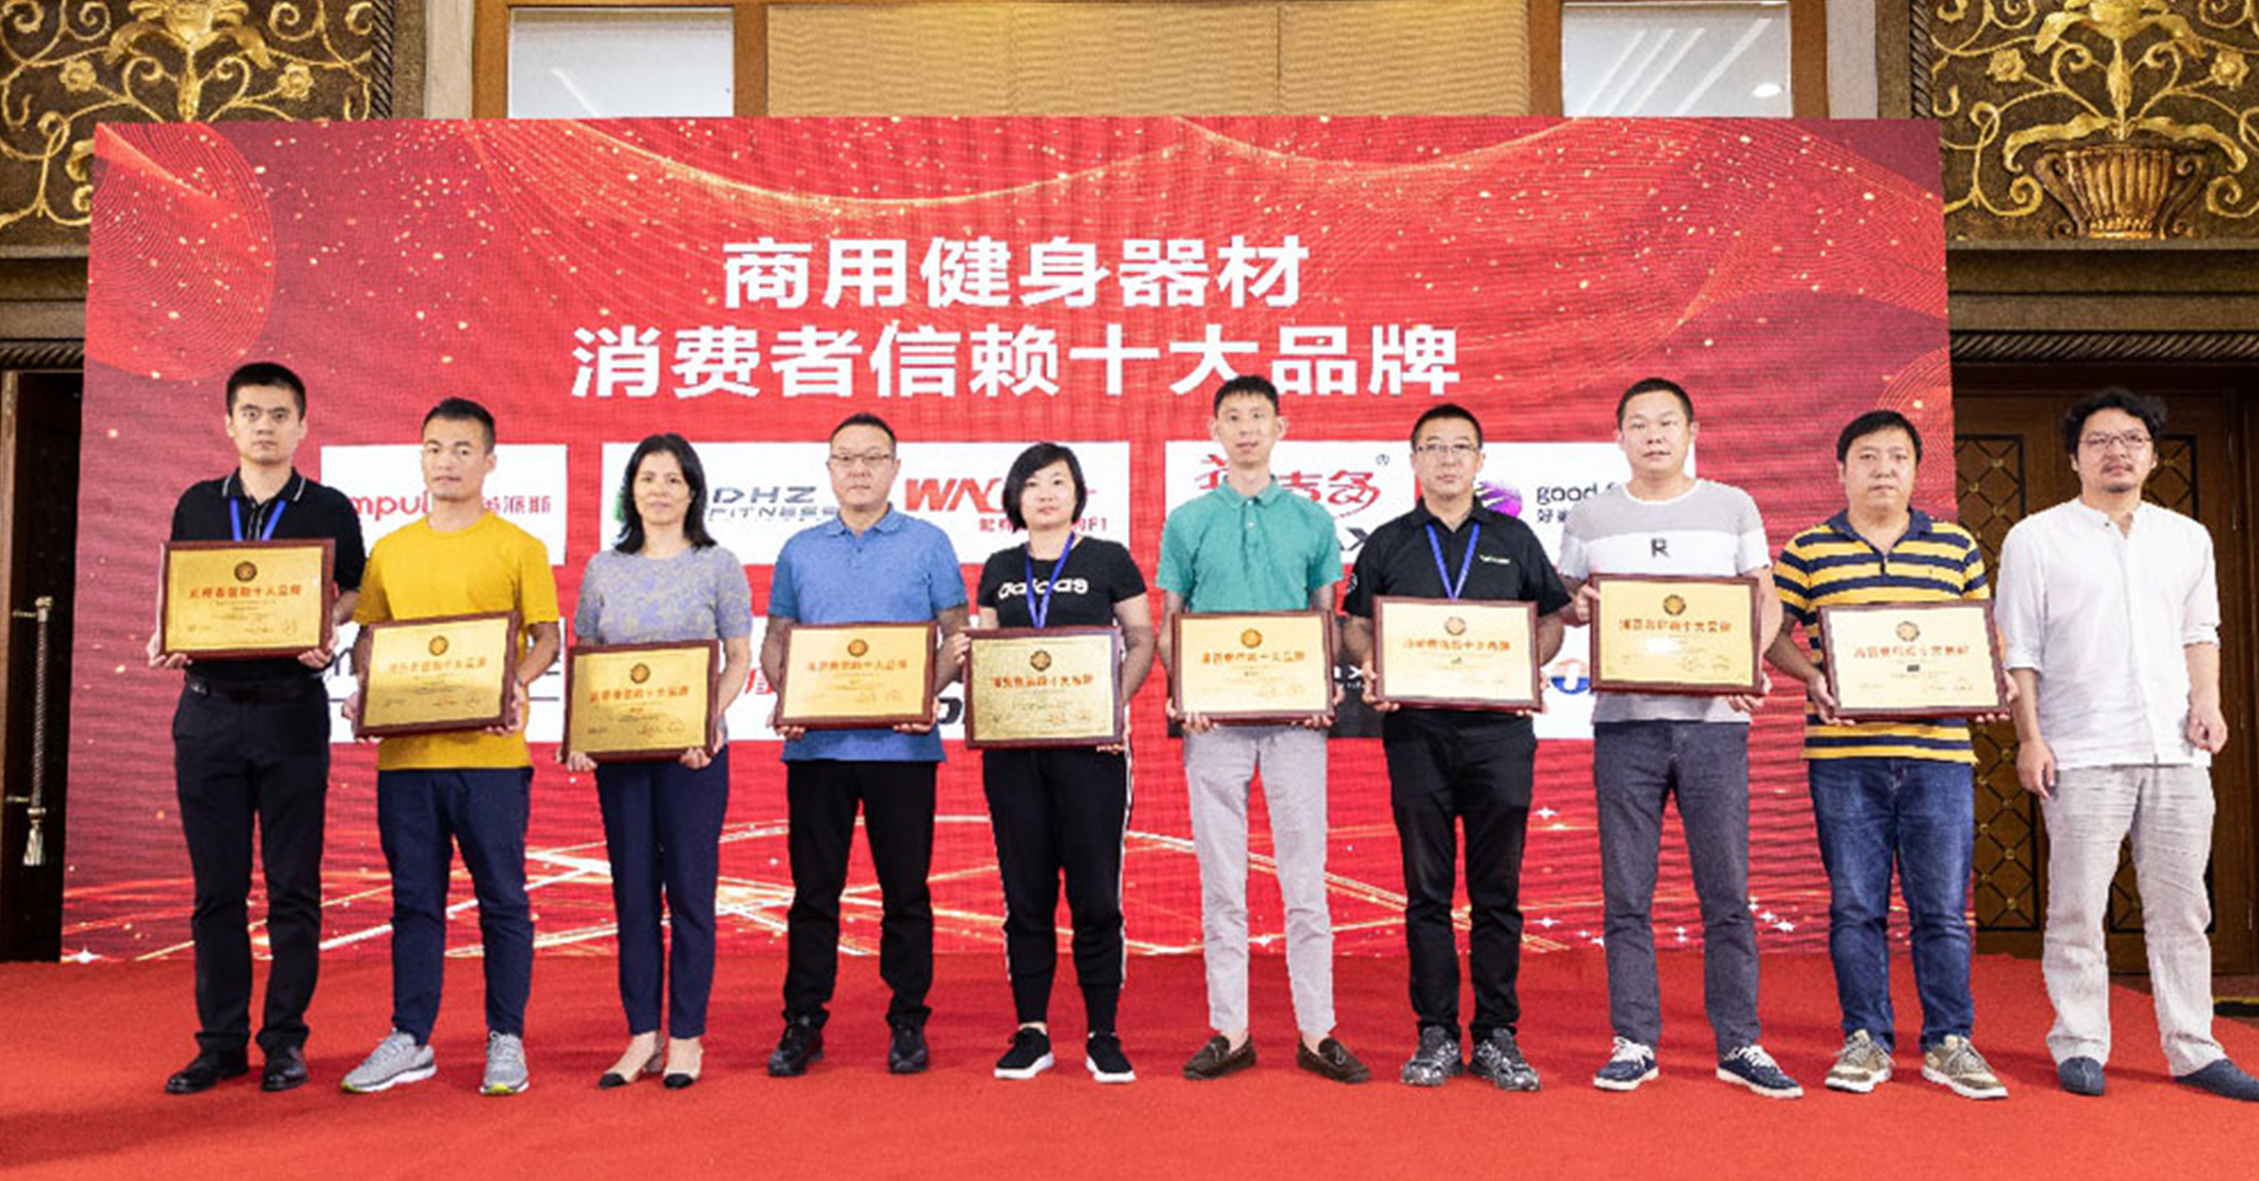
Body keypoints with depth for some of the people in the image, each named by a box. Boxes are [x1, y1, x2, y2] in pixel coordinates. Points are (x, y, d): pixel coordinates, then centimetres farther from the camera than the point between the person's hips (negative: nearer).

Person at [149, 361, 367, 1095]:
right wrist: (164, 643, -4)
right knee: (216, 887, 7)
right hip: (207, 711, 3)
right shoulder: (196, 505, 11)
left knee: (292, 885, 2)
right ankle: (220, 1041, 17)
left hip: (292, 712, -2)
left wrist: (325, 640, -13)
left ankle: (285, 1040, 13)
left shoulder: (328, 509, 4)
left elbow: (351, 597, 6)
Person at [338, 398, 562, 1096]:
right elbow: (368, 638, 16)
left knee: (501, 898, 2)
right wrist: (364, 692, -4)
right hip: (405, 751, 4)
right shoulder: (390, 552, 13)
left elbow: (546, 638, -1)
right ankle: (409, 1040, 20)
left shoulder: (518, 548, 2)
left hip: (490, 751, -3)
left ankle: (506, 1040, 12)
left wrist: (515, 686, -19)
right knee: (414, 899, 10)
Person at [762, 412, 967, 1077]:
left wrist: (927, 694, -14)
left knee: (905, 890, 4)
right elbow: (775, 641, 15)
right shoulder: (800, 551, 13)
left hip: (900, 744, -2)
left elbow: (956, 636, 4)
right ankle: (802, 1023, 17)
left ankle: (908, 1024, 15)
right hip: (815, 744, 2)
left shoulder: (928, 544, 5)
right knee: (813, 889, 6)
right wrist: (784, 697, -5)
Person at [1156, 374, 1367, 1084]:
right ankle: (1229, 1031, 13)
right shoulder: (1187, 523, 8)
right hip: (1215, 716, 0)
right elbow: (1168, 625, 9)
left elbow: (1328, 619, 12)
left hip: (1295, 714, 0)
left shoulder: (1311, 520, 10)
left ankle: (1317, 1032, 9)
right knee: (1222, 882, 4)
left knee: (1305, 878, 2)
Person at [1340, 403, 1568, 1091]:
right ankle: (1436, 1034, 13)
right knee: (1427, 891, 4)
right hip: (1415, 730, 0)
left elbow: (1551, 620, 15)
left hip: (1499, 730, 0)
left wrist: (1528, 669, -4)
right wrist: (1370, 670, -7)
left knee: (1497, 892, 3)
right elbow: (1356, 627, 13)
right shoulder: (1387, 544, 11)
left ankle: (1497, 1035, 12)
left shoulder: (1514, 540, 12)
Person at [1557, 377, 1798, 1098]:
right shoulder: (1590, 518, 11)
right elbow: (1564, 601, 14)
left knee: (1726, 892, 2)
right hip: (1625, 720, 0)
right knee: (1626, 896, 2)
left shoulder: (1732, 507, 10)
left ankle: (1739, 1045, 12)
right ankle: (1634, 1043, 12)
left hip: (1715, 717, 0)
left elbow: (1766, 601, 10)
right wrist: (1580, 606, -10)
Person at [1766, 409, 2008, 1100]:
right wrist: (1813, 676, -9)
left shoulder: (1957, 547, 10)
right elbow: (1774, 634, 8)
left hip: (1938, 751, 1)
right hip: (1844, 755, -1)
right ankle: (1866, 1040, 16)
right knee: (1855, 906, 4)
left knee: (1943, 908, 4)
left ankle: (1948, 1042, 17)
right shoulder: (1807, 552, 5)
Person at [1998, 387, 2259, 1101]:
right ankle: (2079, 1046, 8)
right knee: (2078, 909, -1)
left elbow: (2200, 632, 21)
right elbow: (2018, 651, 1)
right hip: (2083, 754, -4)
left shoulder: (2187, 538, 16)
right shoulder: (2036, 539, 3)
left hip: (2177, 751, 4)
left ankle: (2193, 1049, 16)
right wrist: (2029, 738, -6)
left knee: (2181, 908, 7)